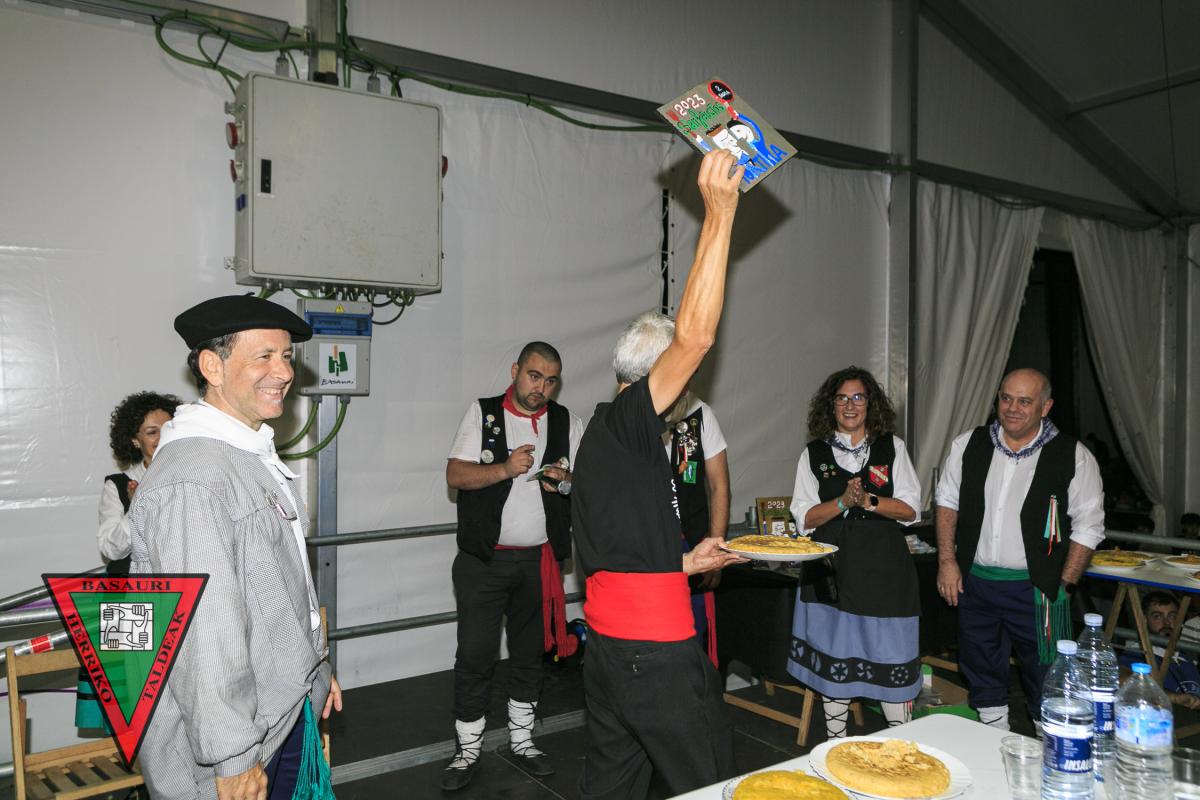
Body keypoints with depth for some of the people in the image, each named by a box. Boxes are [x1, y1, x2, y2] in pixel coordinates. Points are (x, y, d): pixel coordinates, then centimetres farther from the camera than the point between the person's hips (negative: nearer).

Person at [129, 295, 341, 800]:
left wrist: (316, 666, 21)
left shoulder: (256, 456, 9)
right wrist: (232, 758, -23)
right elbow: (203, 632, -26)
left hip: (287, 708, 9)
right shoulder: (193, 478, -24)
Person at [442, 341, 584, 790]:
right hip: (483, 559, -2)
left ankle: (521, 740, 30)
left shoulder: (566, 423, 7)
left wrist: (566, 481, -14)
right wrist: (505, 469, -22)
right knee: (474, 654, 0)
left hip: (538, 559, 3)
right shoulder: (482, 413, 0)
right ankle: (468, 749, 17)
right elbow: (455, 474, -9)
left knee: (529, 653, 14)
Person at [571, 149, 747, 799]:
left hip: (606, 643, 9)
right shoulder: (626, 421, -13)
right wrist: (719, 217, -23)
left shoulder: (601, 438, 15)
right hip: (656, 652, -9)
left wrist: (687, 562, 23)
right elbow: (695, 336, -26)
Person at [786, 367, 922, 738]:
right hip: (831, 568, 1)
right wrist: (843, 502, -15)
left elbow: (910, 509, 1)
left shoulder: (892, 447, 7)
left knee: (891, 656, 2)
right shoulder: (814, 453, 7)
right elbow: (804, 517, 0)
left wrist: (868, 501, -14)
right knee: (834, 656, 7)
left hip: (884, 568, 0)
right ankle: (836, 745, 23)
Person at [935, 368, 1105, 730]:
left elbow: (1087, 527, -3)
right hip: (974, 581, 4)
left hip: (1036, 588, -4)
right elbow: (947, 501, 9)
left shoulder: (1073, 456, -6)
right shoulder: (968, 445, 3)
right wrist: (947, 560, 2)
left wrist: (1064, 585, -8)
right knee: (983, 676, 17)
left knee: (1046, 685, 1)